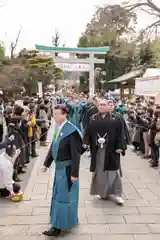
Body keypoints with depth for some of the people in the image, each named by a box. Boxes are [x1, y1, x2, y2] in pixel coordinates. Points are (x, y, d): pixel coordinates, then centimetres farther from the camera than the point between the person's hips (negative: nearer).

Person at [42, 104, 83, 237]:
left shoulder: (71, 131, -21)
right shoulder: (58, 128, 3)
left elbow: (76, 154, -21)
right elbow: (53, 146, 14)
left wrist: (74, 173, -20)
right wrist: (47, 163, 17)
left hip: (67, 167, -9)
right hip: (59, 166, 9)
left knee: (63, 196, 3)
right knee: (59, 194, 20)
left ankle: (58, 226, 16)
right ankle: (70, 220, 37)